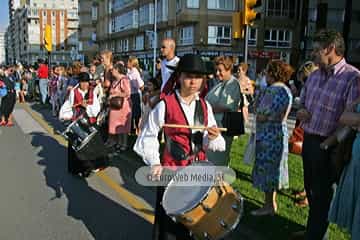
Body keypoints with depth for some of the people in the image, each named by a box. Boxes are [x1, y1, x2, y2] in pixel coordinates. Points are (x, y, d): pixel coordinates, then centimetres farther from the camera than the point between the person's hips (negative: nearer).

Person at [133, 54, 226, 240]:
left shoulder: (205, 106, 3)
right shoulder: (165, 105, -11)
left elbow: (209, 142, 5)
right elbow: (148, 137, -5)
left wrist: (213, 137, -17)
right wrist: (154, 162, -18)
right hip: (171, 169, -4)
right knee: (166, 218, 7)